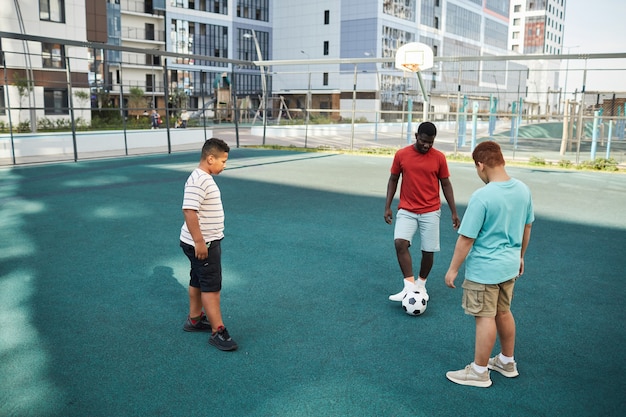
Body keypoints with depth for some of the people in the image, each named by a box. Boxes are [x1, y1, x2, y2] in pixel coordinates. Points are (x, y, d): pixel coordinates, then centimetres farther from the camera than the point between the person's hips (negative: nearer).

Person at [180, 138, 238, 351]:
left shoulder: (205, 178, 10)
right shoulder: (198, 181, -23)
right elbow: (189, 211, -30)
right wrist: (199, 242, -28)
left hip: (208, 241, 10)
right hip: (202, 244, -10)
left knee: (198, 281, 20)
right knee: (212, 286, -4)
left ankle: (194, 319, 35)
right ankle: (218, 331, 4)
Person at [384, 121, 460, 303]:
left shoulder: (439, 157, -3)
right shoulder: (401, 155, -2)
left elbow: (446, 184, 4)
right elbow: (393, 180, 7)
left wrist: (454, 212, 3)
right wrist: (387, 207, 2)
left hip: (430, 212, 0)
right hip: (407, 210, 0)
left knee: (428, 250, 2)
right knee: (400, 242, -21)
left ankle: (421, 284, 25)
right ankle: (409, 285, -16)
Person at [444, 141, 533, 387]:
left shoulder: (482, 196, -24)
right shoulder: (523, 190, -2)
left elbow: (466, 238, -20)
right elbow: (526, 227, 11)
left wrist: (453, 269, -9)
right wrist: (520, 255, 25)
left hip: (484, 269, -7)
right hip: (510, 265, 7)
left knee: (485, 318, 4)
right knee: (503, 313, 22)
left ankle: (479, 372, 19)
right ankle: (507, 362, 38)